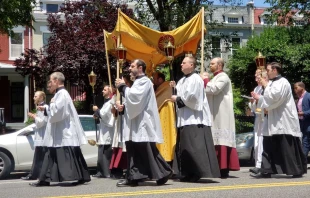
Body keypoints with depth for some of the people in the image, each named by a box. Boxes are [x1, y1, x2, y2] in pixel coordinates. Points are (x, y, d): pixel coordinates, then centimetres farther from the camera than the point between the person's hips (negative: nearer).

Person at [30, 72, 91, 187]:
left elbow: (57, 110, -24)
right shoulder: (60, 93, 16)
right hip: (59, 132, 10)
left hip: (64, 132, -10)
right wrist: (45, 109, 19)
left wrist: (51, 103, -6)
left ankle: (82, 177, -3)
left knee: (70, 155, -8)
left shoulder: (62, 94, -14)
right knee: (52, 155, 10)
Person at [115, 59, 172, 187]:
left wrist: (122, 86, -9)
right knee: (133, 150, 5)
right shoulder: (138, 81, 21)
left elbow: (135, 97, -21)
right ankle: (133, 177, 5)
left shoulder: (144, 81, -9)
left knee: (148, 150, -8)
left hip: (143, 122, -10)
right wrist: (124, 106, 9)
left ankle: (163, 173, 1)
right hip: (136, 122, 10)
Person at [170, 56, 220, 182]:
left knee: (195, 146, -13)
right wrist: (174, 88, 7)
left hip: (194, 119, -10)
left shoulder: (195, 79, -10)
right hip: (185, 119, 10)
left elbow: (190, 97, -19)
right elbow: (180, 94, 23)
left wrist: (177, 99, -7)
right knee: (184, 147, 10)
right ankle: (187, 174, 15)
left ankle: (200, 172, -11)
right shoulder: (183, 80, 19)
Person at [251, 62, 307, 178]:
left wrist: (266, 86, -13)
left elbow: (275, 97, -24)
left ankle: (298, 171, 7)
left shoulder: (283, 82, -11)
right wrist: (258, 98, 13)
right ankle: (267, 171, 6)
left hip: (284, 121, -9)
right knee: (269, 146, 5)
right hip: (275, 122, 9)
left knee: (288, 146, -3)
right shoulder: (273, 83, 15)